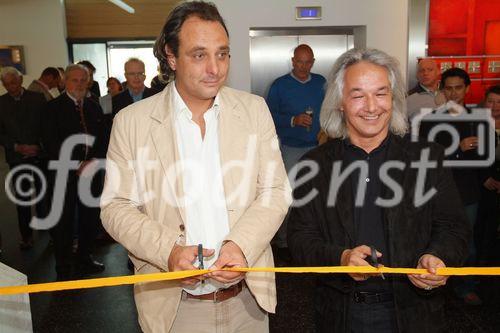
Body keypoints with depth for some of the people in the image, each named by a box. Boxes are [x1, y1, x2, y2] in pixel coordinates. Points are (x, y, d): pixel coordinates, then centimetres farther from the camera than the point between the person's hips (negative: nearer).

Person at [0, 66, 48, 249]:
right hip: (16, 157, 0)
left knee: (43, 193, 9)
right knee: (22, 197, 3)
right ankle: (26, 235, 12)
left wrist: (40, 146, -10)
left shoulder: (37, 98, 0)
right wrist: (17, 147, -12)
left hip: (40, 154, 0)